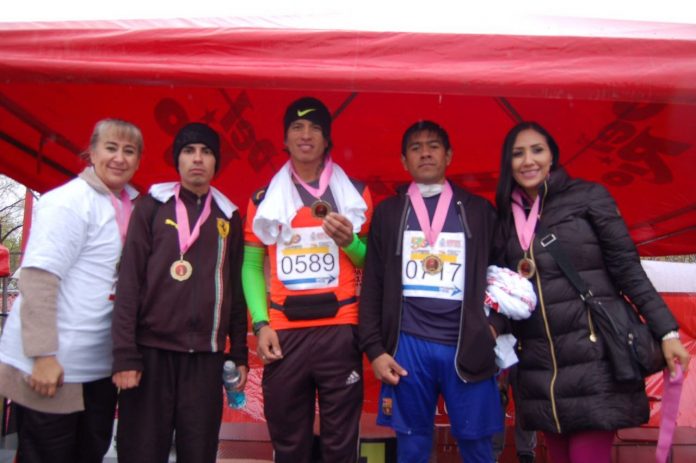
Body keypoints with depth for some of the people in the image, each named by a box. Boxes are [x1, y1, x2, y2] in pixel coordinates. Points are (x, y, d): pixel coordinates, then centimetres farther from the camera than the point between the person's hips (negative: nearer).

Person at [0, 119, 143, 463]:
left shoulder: (132, 205, 8)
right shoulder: (68, 202, -12)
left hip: (101, 367, 7)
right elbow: (38, 280, -18)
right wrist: (43, 356, -21)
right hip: (55, 367, -7)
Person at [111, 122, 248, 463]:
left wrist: (239, 353, 8)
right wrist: (125, 354, -10)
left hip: (207, 355, 2)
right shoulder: (152, 207, 3)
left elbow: (235, 290, 11)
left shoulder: (229, 216, 11)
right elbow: (129, 281, -3)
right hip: (151, 349, -2)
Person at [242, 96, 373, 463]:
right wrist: (261, 323, -2)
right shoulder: (264, 198, 10)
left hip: (340, 330, -1)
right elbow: (252, 265, 9)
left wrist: (350, 241, -11)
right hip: (284, 333, 1)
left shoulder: (355, 193, 8)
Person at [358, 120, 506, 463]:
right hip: (408, 346, 0)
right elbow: (373, 286, 7)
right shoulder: (387, 212, 9)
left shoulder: (479, 210, 9)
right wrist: (374, 349, 1)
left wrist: (494, 327, -6)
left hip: (467, 348, 0)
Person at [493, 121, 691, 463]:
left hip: (592, 355, -4)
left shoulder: (587, 196, -1)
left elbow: (626, 267, -5)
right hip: (538, 367, 4)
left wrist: (666, 330, -10)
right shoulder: (507, 217, 11)